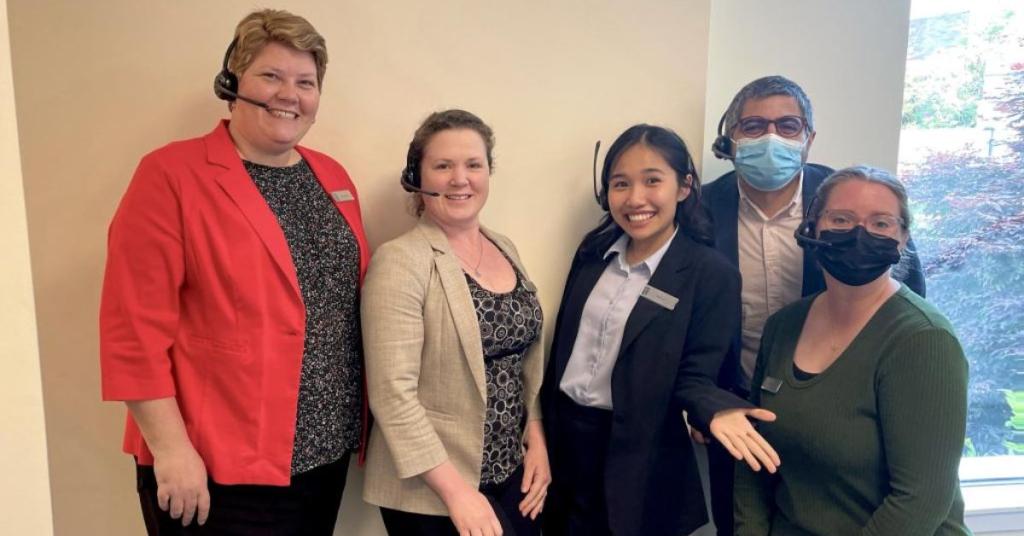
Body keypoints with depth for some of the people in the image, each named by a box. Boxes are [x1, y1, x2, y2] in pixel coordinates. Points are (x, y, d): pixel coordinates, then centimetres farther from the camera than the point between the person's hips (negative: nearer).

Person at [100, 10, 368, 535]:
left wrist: (360, 419, 11)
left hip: (325, 449, 6)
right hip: (220, 465, -6)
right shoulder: (171, 175, -11)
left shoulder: (333, 177, 7)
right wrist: (170, 448, -15)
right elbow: (135, 327, -14)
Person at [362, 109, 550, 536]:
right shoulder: (400, 262, -16)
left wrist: (537, 440, 2)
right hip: (433, 490, -6)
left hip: (514, 472, 7)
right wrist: (456, 490, -20)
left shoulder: (505, 249, 5)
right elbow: (393, 393, -20)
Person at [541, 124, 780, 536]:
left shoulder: (711, 273, -13)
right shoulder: (594, 251, 2)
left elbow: (693, 374, -10)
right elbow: (564, 344, 7)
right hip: (564, 433, 5)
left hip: (636, 456, -5)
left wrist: (716, 409, -31)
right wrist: (543, 426, 9)